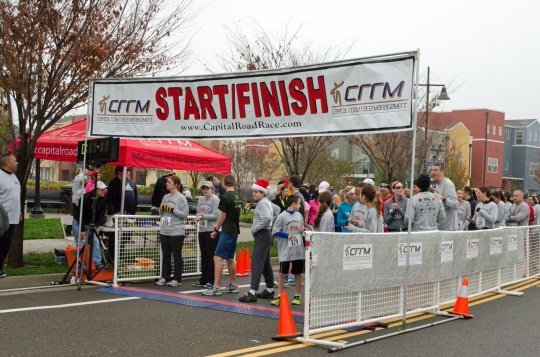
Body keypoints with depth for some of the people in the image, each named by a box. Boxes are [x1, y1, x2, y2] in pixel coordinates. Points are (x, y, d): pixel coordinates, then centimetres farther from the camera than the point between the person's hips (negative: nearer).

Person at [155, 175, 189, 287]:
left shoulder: (181, 198, -6)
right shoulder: (165, 197, 12)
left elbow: (185, 214, -11)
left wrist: (174, 210, -18)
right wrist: (161, 209, -1)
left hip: (177, 231, -6)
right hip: (164, 231, 6)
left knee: (177, 256, 2)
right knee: (165, 255, 11)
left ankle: (177, 279, 9)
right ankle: (164, 277, 18)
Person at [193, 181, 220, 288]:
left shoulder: (215, 199, -9)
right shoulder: (200, 199, 14)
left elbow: (216, 215, -14)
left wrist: (202, 216, -14)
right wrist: (198, 216, -1)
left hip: (212, 230, -7)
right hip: (202, 230, 7)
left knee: (211, 255, -3)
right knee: (203, 255, 12)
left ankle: (211, 280, 4)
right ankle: (203, 279, 19)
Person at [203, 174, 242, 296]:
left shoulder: (225, 197, -14)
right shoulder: (237, 197, 11)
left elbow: (223, 216, -12)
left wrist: (216, 229, 4)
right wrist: (218, 226, 17)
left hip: (227, 231, -9)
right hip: (235, 230, 9)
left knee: (217, 257, -11)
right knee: (230, 258, 17)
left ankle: (216, 287, -15)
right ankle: (233, 285, 24)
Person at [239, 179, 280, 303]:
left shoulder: (262, 203, -14)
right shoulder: (267, 202, 15)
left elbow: (267, 218, -28)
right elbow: (277, 210, 28)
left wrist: (255, 228, -17)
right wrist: (272, 224, 19)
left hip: (262, 234, -11)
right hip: (266, 234, 11)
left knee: (256, 262, -13)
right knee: (265, 263, 16)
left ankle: (252, 292, -17)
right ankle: (269, 290, 23)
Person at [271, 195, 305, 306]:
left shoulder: (299, 215, 10)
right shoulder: (282, 216, -6)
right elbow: (275, 231, -6)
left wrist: (302, 230, -1)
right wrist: (287, 236, -13)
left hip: (298, 250, 4)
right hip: (285, 251, -4)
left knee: (298, 273, 8)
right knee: (282, 273, 2)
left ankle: (297, 296, 18)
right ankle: (279, 296, 9)